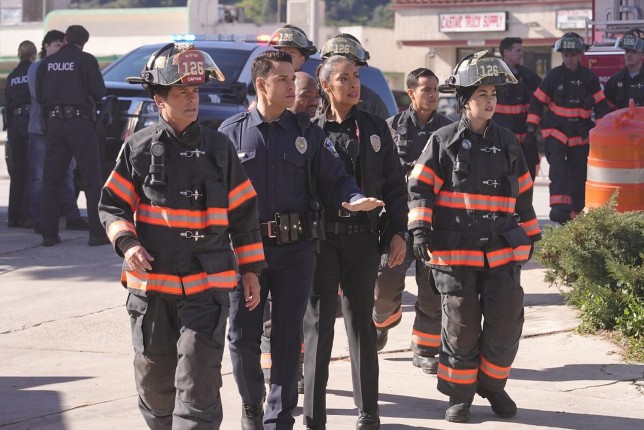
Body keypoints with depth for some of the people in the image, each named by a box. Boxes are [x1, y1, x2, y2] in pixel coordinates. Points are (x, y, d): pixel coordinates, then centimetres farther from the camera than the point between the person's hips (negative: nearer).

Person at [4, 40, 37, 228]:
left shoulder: (12, 77, 12)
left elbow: (8, 103, 14)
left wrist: (9, 126, 17)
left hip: (14, 122, 5)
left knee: (17, 170, 11)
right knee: (32, 170, -4)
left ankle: (14, 216, 12)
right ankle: (28, 215, -11)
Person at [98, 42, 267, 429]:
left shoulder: (219, 148, 5)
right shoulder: (138, 148, 3)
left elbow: (244, 213, 10)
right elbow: (112, 205, 6)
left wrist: (251, 270, 8)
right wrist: (127, 243, -13)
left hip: (206, 285, -1)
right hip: (150, 286, 1)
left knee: (198, 383, -9)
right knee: (154, 381, 13)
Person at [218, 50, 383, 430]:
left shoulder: (307, 132, 6)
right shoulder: (232, 133, 2)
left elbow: (333, 179, 5)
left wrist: (353, 199, -16)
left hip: (296, 247, 1)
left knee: (288, 338, 3)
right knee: (243, 335, 3)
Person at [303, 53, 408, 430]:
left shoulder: (375, 128, 6)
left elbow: (394, 184, 8)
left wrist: (399, 232, 1)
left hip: (361, 238, 2)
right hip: (321, 239, -2)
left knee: (362, 324, 9)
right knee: (319, 324, 0)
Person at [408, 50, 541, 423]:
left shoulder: (507, 142, 11)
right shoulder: (444, 142, 0)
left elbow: (523, 194, 18)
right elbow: (421, 188, -4)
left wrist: (529, 237, 19)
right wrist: (420, 229, -15)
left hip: (503, 252, 3)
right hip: (456, 250, -3)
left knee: (505, 324, 2)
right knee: (461, 328, 3)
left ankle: (493, 385, 23)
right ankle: (460, 395, 17)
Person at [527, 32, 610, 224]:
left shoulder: (589, 77, 1)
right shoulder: (554, 76, -1)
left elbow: (601, 105, 5)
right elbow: (537, 101, 4)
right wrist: (531, 126, -2)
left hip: (581, 134, 2)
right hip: (556, 131, -2)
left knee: (579, 173, 7)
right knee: (557, 168, -20)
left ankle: (576, 211, 18)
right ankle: (559, 207, -30)